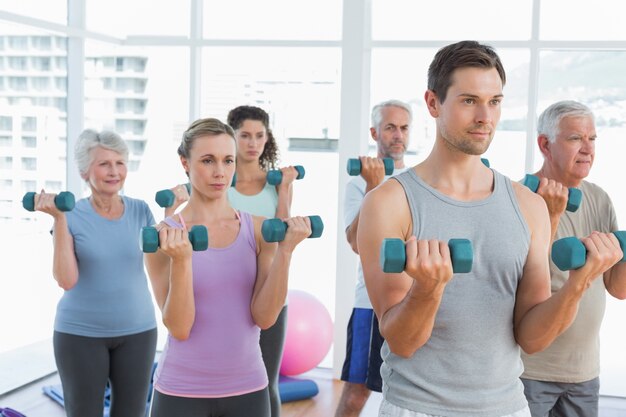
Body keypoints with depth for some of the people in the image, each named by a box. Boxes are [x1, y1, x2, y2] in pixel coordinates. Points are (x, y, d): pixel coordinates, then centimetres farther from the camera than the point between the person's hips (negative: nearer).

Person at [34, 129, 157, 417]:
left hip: (137, 330, 3)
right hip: (80, 334, -2)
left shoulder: (140, 210, 0)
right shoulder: (73, 216, -8)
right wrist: (59, 219, -21)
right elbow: (66, 280, -18)